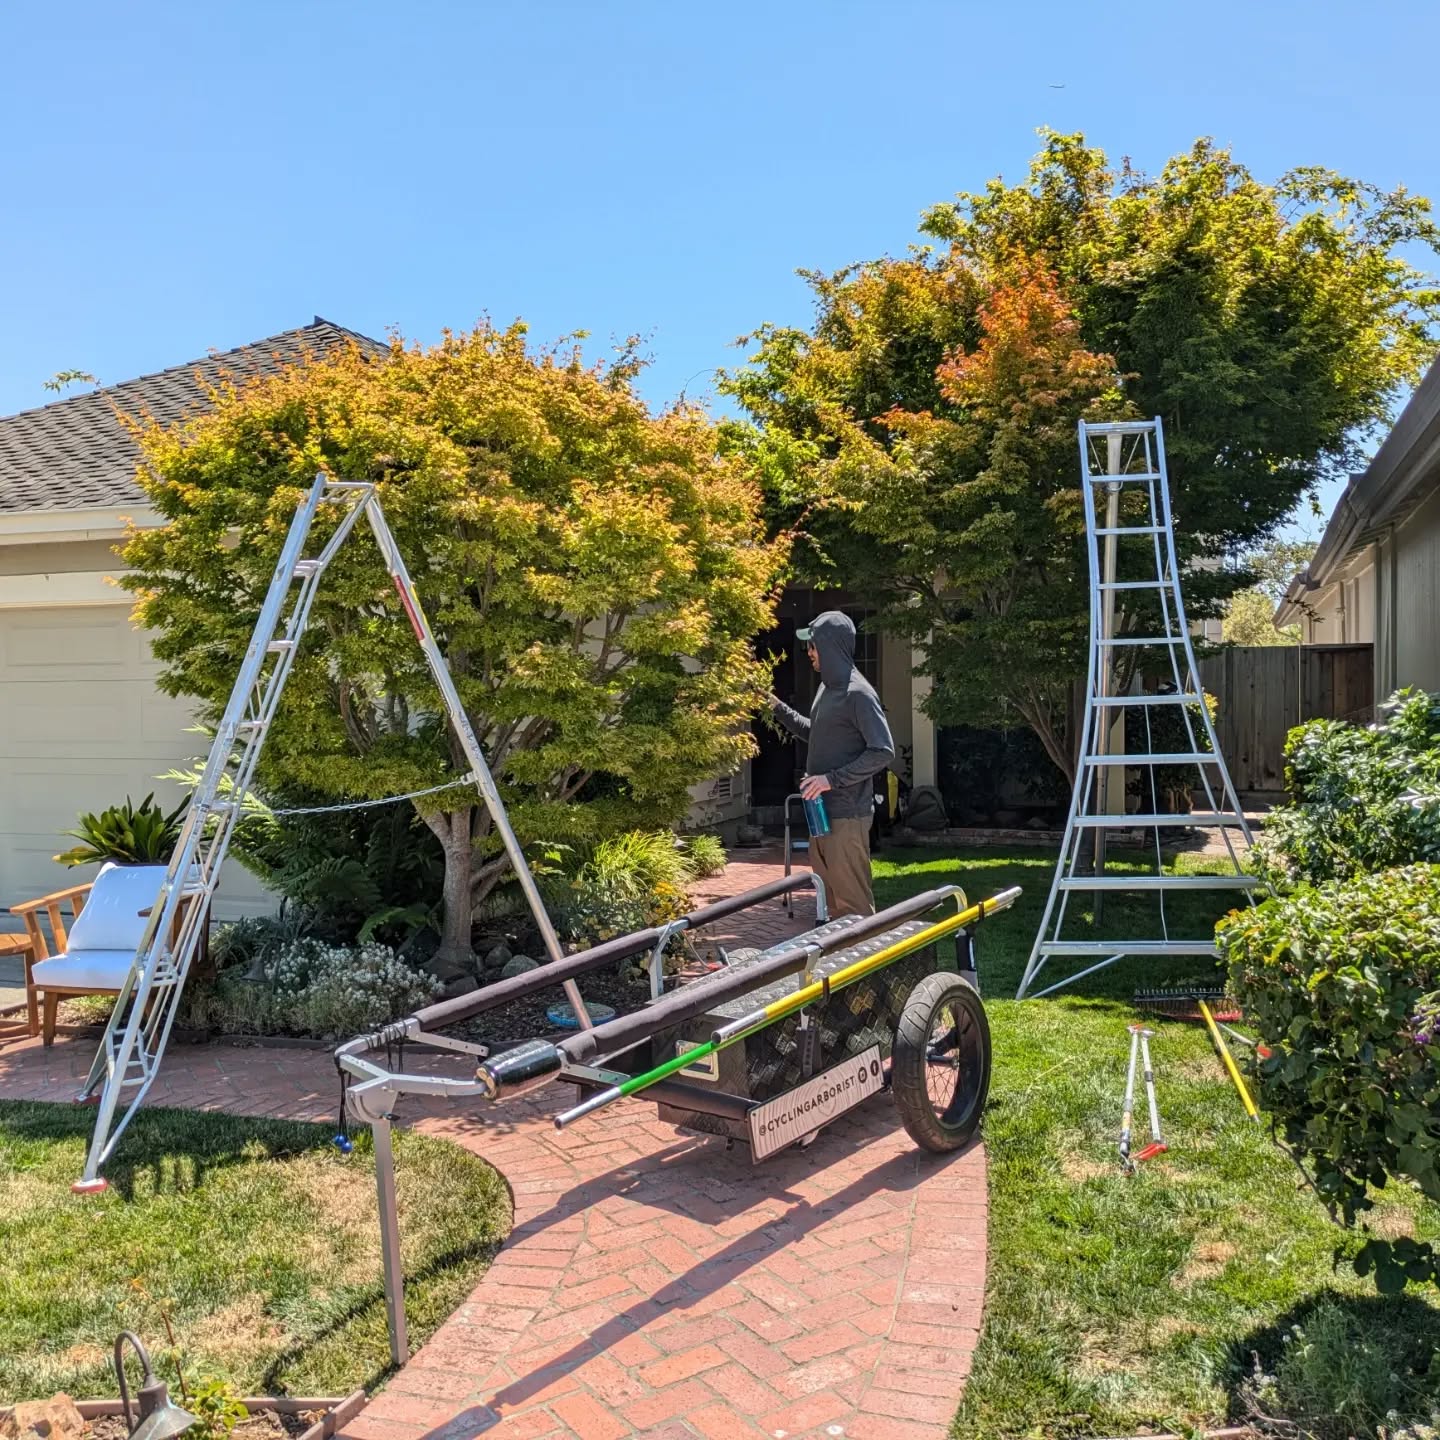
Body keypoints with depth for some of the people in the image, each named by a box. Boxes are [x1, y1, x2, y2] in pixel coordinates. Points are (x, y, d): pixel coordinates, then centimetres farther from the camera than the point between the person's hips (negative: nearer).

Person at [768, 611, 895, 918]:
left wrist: (833, 779, -21)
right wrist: (779, 708, 19)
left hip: (847, 814, -10)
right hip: (822, 810, 10)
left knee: (853, 898, -5)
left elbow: (883, 751, -19)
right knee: (831, 891, 16)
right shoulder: (827, 687, 13)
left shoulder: (858, 693, -16)